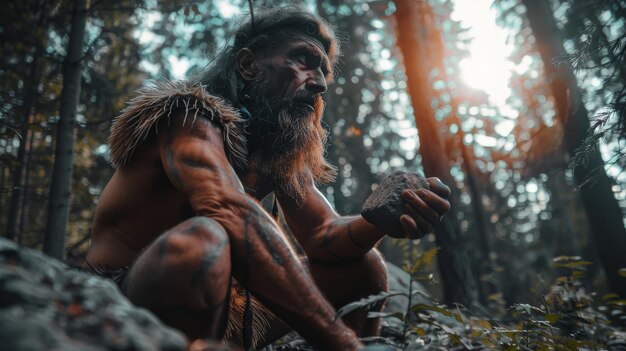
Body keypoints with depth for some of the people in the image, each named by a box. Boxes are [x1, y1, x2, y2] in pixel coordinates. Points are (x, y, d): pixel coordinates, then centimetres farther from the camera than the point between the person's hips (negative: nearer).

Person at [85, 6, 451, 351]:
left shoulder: (284, 150, 6)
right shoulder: (193, 116, -17)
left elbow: (323, 238, 0)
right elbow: (232, 211, -34)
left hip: (221, 303, 7)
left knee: (362, 265, 4)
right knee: (200, 242, -38)